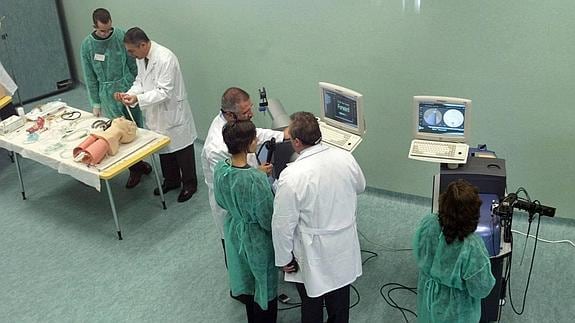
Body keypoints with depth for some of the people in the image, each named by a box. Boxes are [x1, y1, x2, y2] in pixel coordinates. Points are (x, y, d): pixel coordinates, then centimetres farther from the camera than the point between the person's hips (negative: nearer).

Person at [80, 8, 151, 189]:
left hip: (128, 88, 0)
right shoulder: (87, 45, -5)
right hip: (108, 94, 0)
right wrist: (95, 103, 2)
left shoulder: (121, 36, -7)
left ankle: (139, 162, 27)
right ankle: (135, 168, 15)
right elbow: (90, 77, 1)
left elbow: (133, 65, 1)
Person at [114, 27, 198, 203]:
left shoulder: (165, 59, -27)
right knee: (163, 149, 21)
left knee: (181, 150, 9)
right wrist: (129, 94, -10)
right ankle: (171, 180, 41)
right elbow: (140, 81, 9)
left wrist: (138, 99, -33)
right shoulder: (141, 57, -1)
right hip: (155, 114, 8)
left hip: (172, 113, -8)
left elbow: (165, 92, -28)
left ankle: (189, 183, 27)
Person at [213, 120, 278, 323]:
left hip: (234, 231, 7)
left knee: (247, 278, 29)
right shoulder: (255, 179, -36)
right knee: (264, 286, 18)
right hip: (257, 238, -7)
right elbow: (268, 220, -24)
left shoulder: (220, 169, -15)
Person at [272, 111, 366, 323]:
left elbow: (283, 224, -20)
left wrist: (284, 259, -5)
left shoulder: (291, 176, -27)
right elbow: (360, 187, 9)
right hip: (345, 248, 5)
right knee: (340, 302, 26)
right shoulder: (345, 158, -13)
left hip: (313, 256, -5)